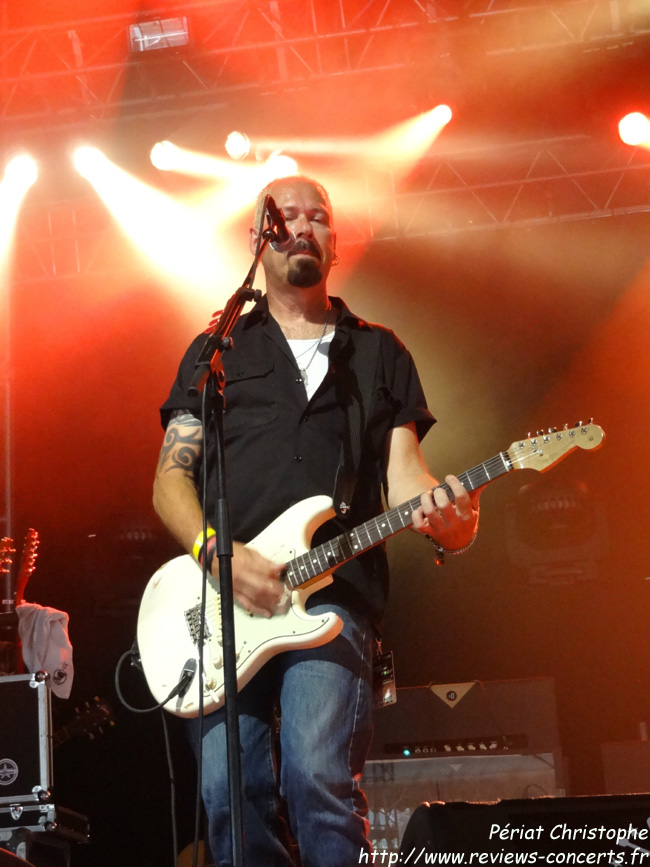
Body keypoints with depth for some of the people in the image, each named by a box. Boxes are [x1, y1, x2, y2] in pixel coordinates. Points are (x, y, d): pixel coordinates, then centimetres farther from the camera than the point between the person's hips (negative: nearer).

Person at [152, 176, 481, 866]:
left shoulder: (379, 354, 20)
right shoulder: (216, 351, 18)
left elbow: (402, 467, 9)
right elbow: (171, 478, 11)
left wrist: (442, 517, -15)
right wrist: (220, 556, -8)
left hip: (335, 592, -1)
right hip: (224, 599, 1)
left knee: (317, 777, -21)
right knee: (230, 795, -6)